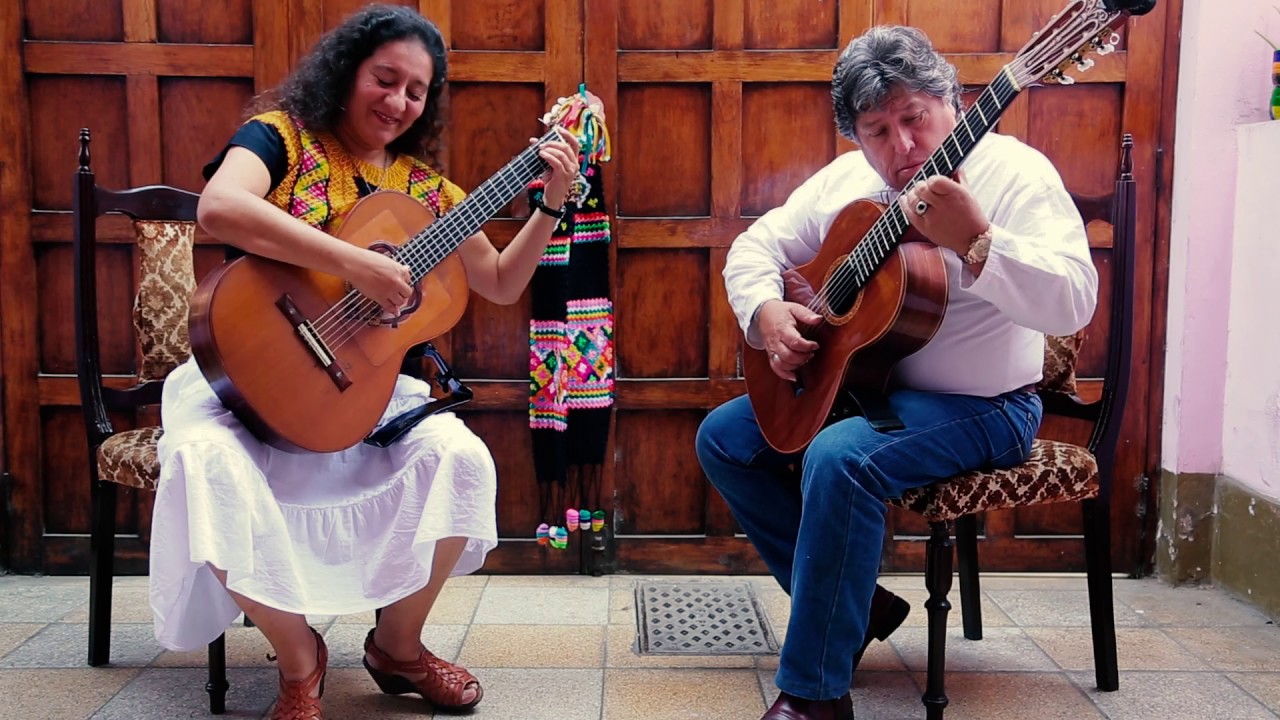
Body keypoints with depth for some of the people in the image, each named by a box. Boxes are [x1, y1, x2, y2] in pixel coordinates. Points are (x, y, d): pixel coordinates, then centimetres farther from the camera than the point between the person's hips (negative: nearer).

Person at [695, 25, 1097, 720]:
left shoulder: (1014, 173, -15)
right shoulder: (846, 179, 5)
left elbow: (1073, 303, -27)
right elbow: (755, 245, 11)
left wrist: (974, 242, -41)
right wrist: (766, 311, -10)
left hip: (978, 404, -8)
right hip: (852, 381, 8)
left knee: (839, 458, -33)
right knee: (722, 438, 3)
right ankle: (849, 600, 11)